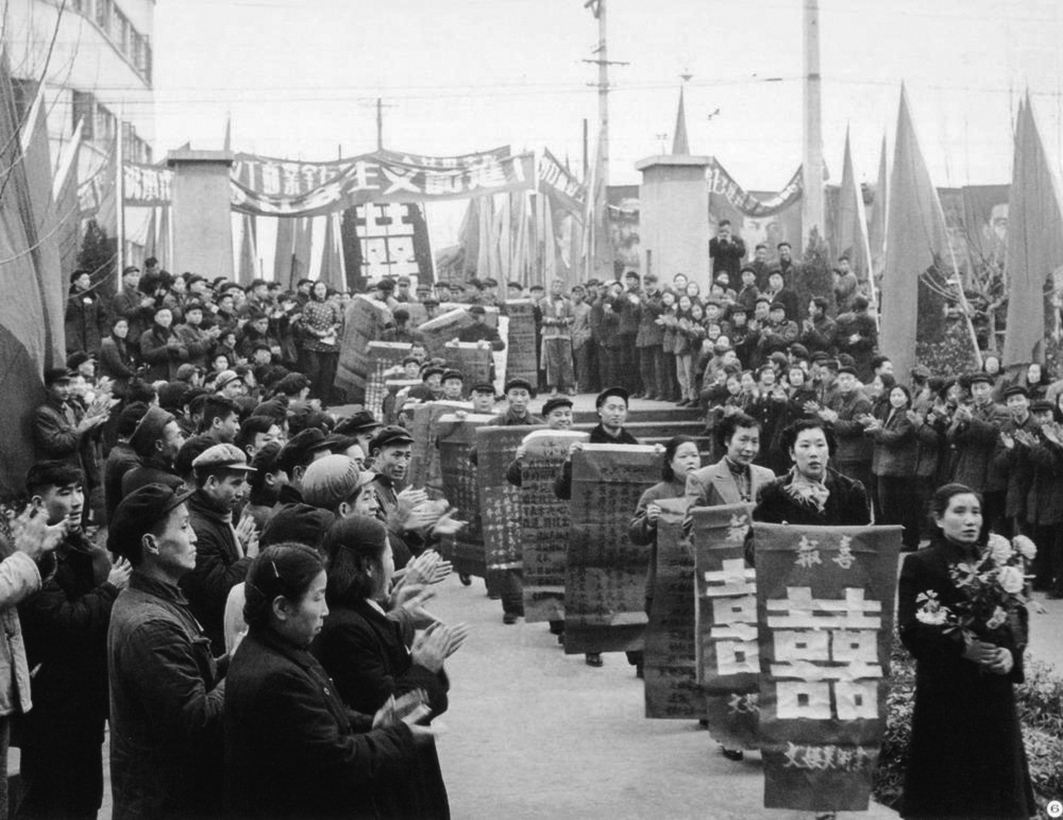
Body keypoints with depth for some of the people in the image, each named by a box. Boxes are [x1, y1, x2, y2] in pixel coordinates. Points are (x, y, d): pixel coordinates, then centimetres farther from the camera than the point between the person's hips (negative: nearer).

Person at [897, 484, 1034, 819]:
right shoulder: (920, 564, -4)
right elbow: (911, 630, -10)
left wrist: (1011, 653, -7)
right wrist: (962, 647, -21)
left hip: (995, 687, 5)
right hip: (945, 690, -4)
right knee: (946, 793, -1)